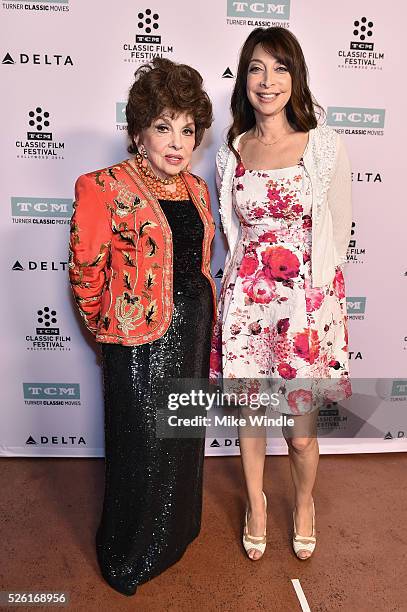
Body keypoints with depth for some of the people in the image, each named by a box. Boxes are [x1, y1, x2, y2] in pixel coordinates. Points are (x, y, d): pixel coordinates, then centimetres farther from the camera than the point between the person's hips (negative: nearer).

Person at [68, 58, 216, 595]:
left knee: (183, 440, 22)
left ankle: (177, 530, 50)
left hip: (193, 330, 7)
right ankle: (128, 560, 39)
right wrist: (106, 329, 1)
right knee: (141, 447, 10)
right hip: (140, 340, -6)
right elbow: (84, 271, -10)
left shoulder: (195, 187, 7)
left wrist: (206, 330, 14)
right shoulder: (105, 187, -14)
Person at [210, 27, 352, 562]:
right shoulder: (231, 152, 6)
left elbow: (339, 228, 4)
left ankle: (304, 504, 41)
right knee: (250, 413, 14)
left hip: (307, 298, -2)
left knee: (302, 433, 6)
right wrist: (254, 274, 11)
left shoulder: (325, 145, -2)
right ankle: (255, 505, 42)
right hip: (247, 296, 2)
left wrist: (308, 279, 5)